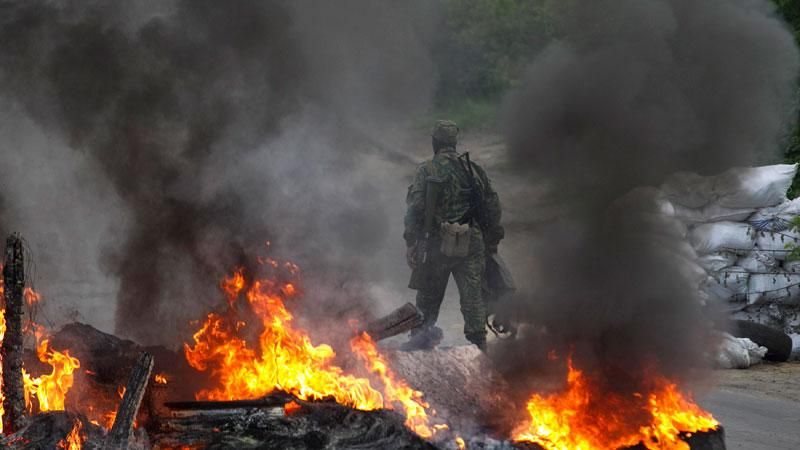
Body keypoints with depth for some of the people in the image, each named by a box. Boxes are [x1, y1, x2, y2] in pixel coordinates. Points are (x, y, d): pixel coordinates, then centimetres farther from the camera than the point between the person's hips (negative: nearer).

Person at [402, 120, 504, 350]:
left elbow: (415, 208, -9)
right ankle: (479, 343, -1)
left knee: (429, 293, 14)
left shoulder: (426, 170, -3)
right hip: (471, 243, 2)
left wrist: (411, 242, -4)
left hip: (438, 243, -2)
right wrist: (492, 240, 17)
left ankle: (423, 336, 23)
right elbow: (492, 205, 9)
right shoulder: (473, 169, 7)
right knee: (472, 295, 3)